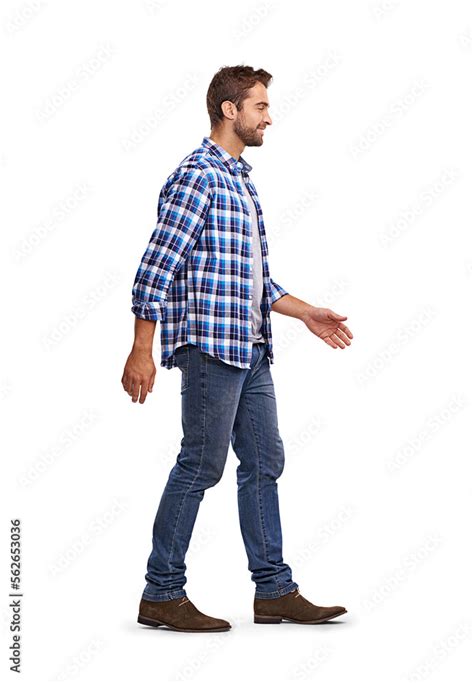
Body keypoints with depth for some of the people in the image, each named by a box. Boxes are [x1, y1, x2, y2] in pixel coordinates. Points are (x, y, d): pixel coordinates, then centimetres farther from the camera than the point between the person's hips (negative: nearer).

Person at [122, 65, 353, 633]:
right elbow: (156, 266, -17)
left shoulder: (240, 180, 18)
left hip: (250, 350, 10)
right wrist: (141, 351, -21)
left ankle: (275, 591, 19)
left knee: (264, 462, 11)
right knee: (200, 465, -4)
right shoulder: (197, 176, -11)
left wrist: (305, 313, 21)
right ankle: (161, 595, 7)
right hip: (211, 346, -10)